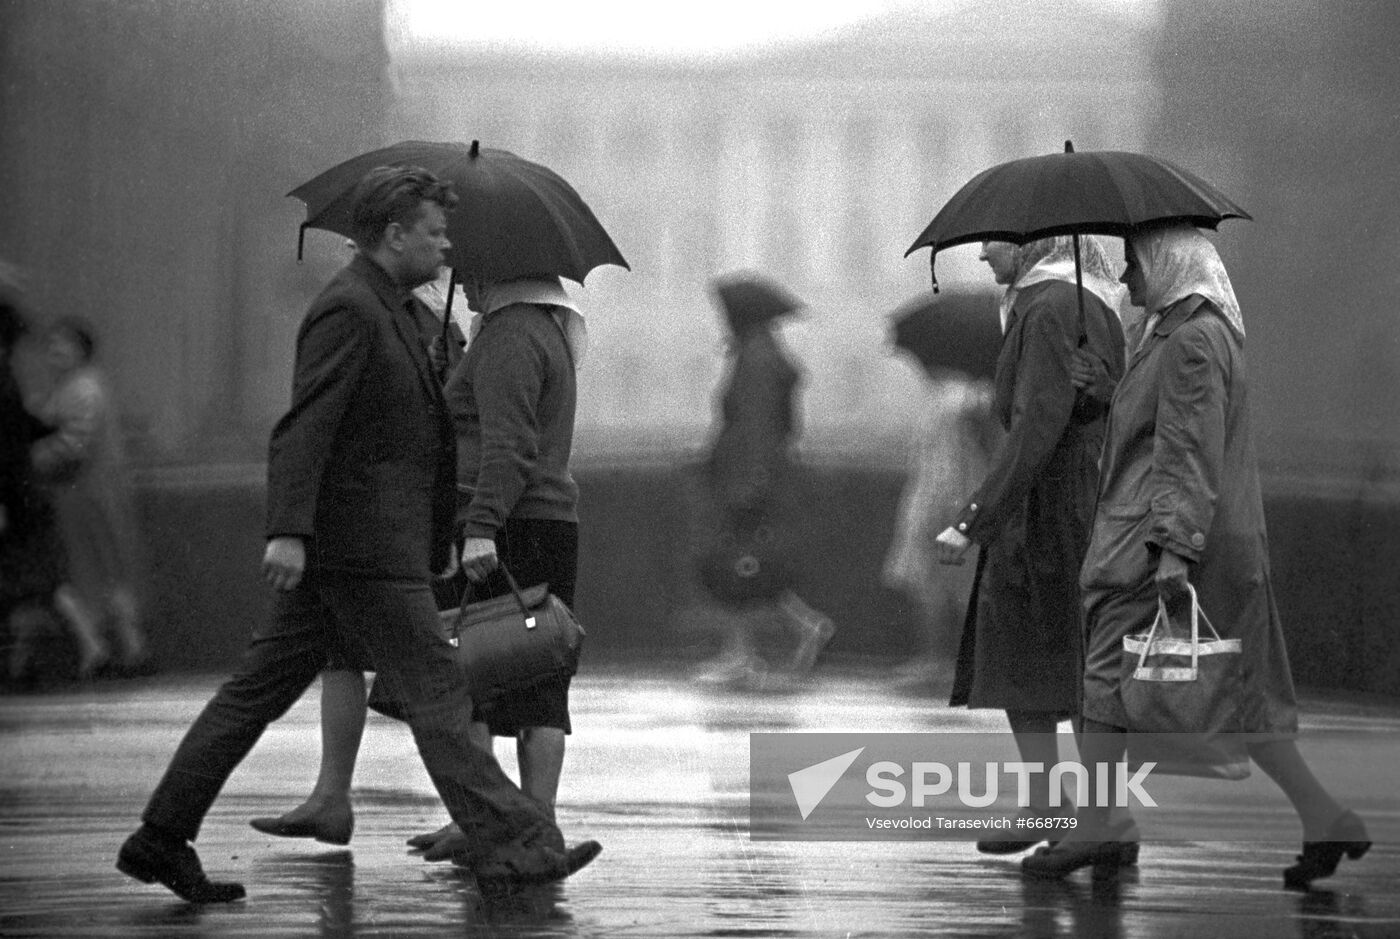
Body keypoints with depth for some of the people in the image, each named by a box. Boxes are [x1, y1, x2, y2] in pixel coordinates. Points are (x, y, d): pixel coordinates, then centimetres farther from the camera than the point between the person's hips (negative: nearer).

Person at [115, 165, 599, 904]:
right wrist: (288, 530, -30)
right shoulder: (348, 310, -13)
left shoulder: (387, 309, 20)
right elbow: (302, 427, -22)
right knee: (436, 694, -6)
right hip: (363, 546, -10)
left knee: (259, 690, 9)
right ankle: (507, 847, -3)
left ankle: (161, 840, 10)